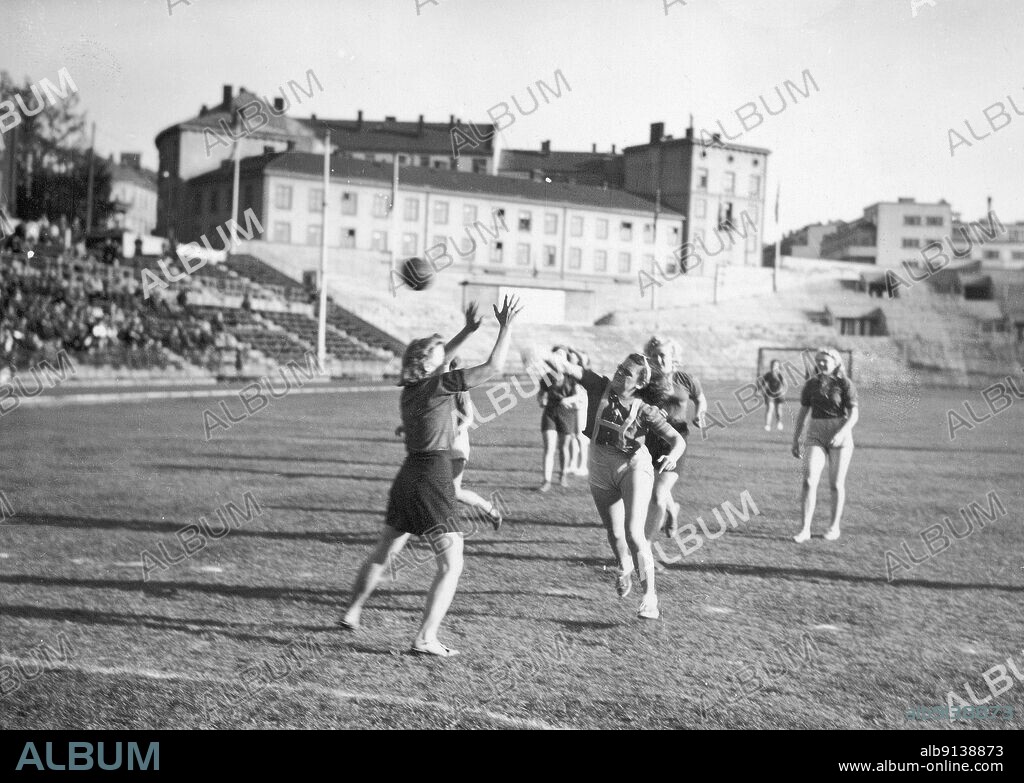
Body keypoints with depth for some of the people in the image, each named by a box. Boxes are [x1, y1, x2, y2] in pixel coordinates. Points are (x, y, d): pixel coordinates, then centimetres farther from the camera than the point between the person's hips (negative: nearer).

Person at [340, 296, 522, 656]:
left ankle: (351, 613, 33)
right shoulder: (439, 385, -12)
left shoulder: (412, 384, 9)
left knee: (383, 553, 23)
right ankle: (425, 639, -7)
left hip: (407, 478, 8)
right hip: (432, 481, -8)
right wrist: (505, 327, -4)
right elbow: (493, 368, -12)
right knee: (451, 566, -2)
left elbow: (438, 360, 30)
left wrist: (467, 331, 30)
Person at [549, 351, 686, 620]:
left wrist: (672, 456, -34)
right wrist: (556, 361, -42)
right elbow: (569, 369, -22)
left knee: (633, 533, -18)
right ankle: (624, 568, 48)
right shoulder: (600, 387, -10)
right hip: (601, 468, 4)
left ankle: (650, 595, -7)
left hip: (634, 467, -3)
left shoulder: (644, 411, -15)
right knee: (614, 533, 14)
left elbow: (678, 440, -13)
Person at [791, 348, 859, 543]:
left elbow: (854, 414, -11)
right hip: (816, 436, 2)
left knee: (836, 484, 5)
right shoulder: (811, 384, 5)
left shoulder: (845, 384, -5)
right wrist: (795, 440, 8)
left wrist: (842, 433, -26)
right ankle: (805, 529, -10)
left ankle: (835, 526, 21)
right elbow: (802, 413, 11)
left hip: (840, 436, -2)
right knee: (809, 481, -12)